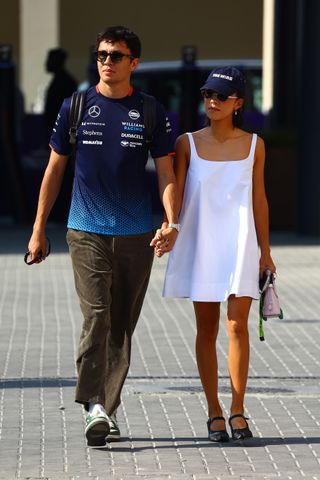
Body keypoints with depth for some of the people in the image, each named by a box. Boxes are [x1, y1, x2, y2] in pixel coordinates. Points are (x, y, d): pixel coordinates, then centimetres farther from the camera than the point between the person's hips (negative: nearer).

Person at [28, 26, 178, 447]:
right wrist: (38, 230, 10)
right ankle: (96, 408, -20)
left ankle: (109, 411, 15)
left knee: (122, 326, 6)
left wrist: (171, 222, -16)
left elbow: (166, 173, 2)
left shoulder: (152, 112, 4)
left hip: (136, 235, 1)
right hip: (86, 231, -1)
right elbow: (55, 170, 11)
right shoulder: (76, 107, 4)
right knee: (96, 316, -16)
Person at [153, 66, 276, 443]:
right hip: (200, 243, 0)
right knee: (206, 329, 5)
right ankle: (214, 413, 12)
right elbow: (175, 193, -4)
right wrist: (167, 229, -22)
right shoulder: (187, 144, 0)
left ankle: (238, 410, -2)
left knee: (237, 325, -10)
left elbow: (258, 199, 9)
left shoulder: (254, 145, 3)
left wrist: (265, 251, 11)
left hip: (240, 243, 0)